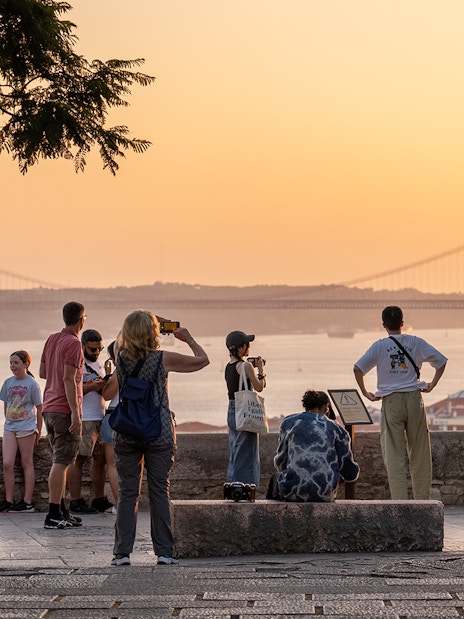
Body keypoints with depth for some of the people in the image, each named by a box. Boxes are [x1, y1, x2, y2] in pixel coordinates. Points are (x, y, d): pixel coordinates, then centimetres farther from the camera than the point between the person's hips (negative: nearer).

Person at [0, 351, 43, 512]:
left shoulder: (32, 384, -6)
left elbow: (39, 408, -1)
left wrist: (38, 431, 0)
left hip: (26, 427, -4)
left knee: (27, 463, 1)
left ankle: (27, 502, 3)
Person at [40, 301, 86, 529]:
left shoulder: (51, 339, 12)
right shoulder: (73, 343, -13)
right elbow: (68, 379, -19)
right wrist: (75, 412, -20)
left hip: (49, 408, 9)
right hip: (65, 409, -9)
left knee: (60, 461, 14)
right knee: (61, 462, -8)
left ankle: (61, 512, 18)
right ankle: (54, 515, -9)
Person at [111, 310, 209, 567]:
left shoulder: (121, 358, -2)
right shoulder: (164, 359, -8)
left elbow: (121, 340, 25)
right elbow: (203, 360, 5)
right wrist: (188, 339, 18)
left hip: (126, 432, 2)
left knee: (127, 492, 5)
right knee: (159, 490, 4)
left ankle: (122, 552, 2)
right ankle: (164, 552, 5)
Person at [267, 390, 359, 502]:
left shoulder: (289, 422, 6)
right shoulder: (336, 428, 5)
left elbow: (280, 463, 14)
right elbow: (350, 473, 5)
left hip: (293, 493, 0)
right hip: (325, 494, 0)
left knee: (276, 479, 37)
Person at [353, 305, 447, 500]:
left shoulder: (379, 346, -1)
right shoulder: (416, 342, 4)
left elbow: (357, 369, -8)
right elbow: (441, 362, 6)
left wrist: (365, 393, 1)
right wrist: (431, 385, 12)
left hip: (391, 401, -1)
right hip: (414, 398, 2)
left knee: (394, 455, 0)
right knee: (419, 454, 10)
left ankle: (399, 502, -7)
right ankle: (422, 500, 13)